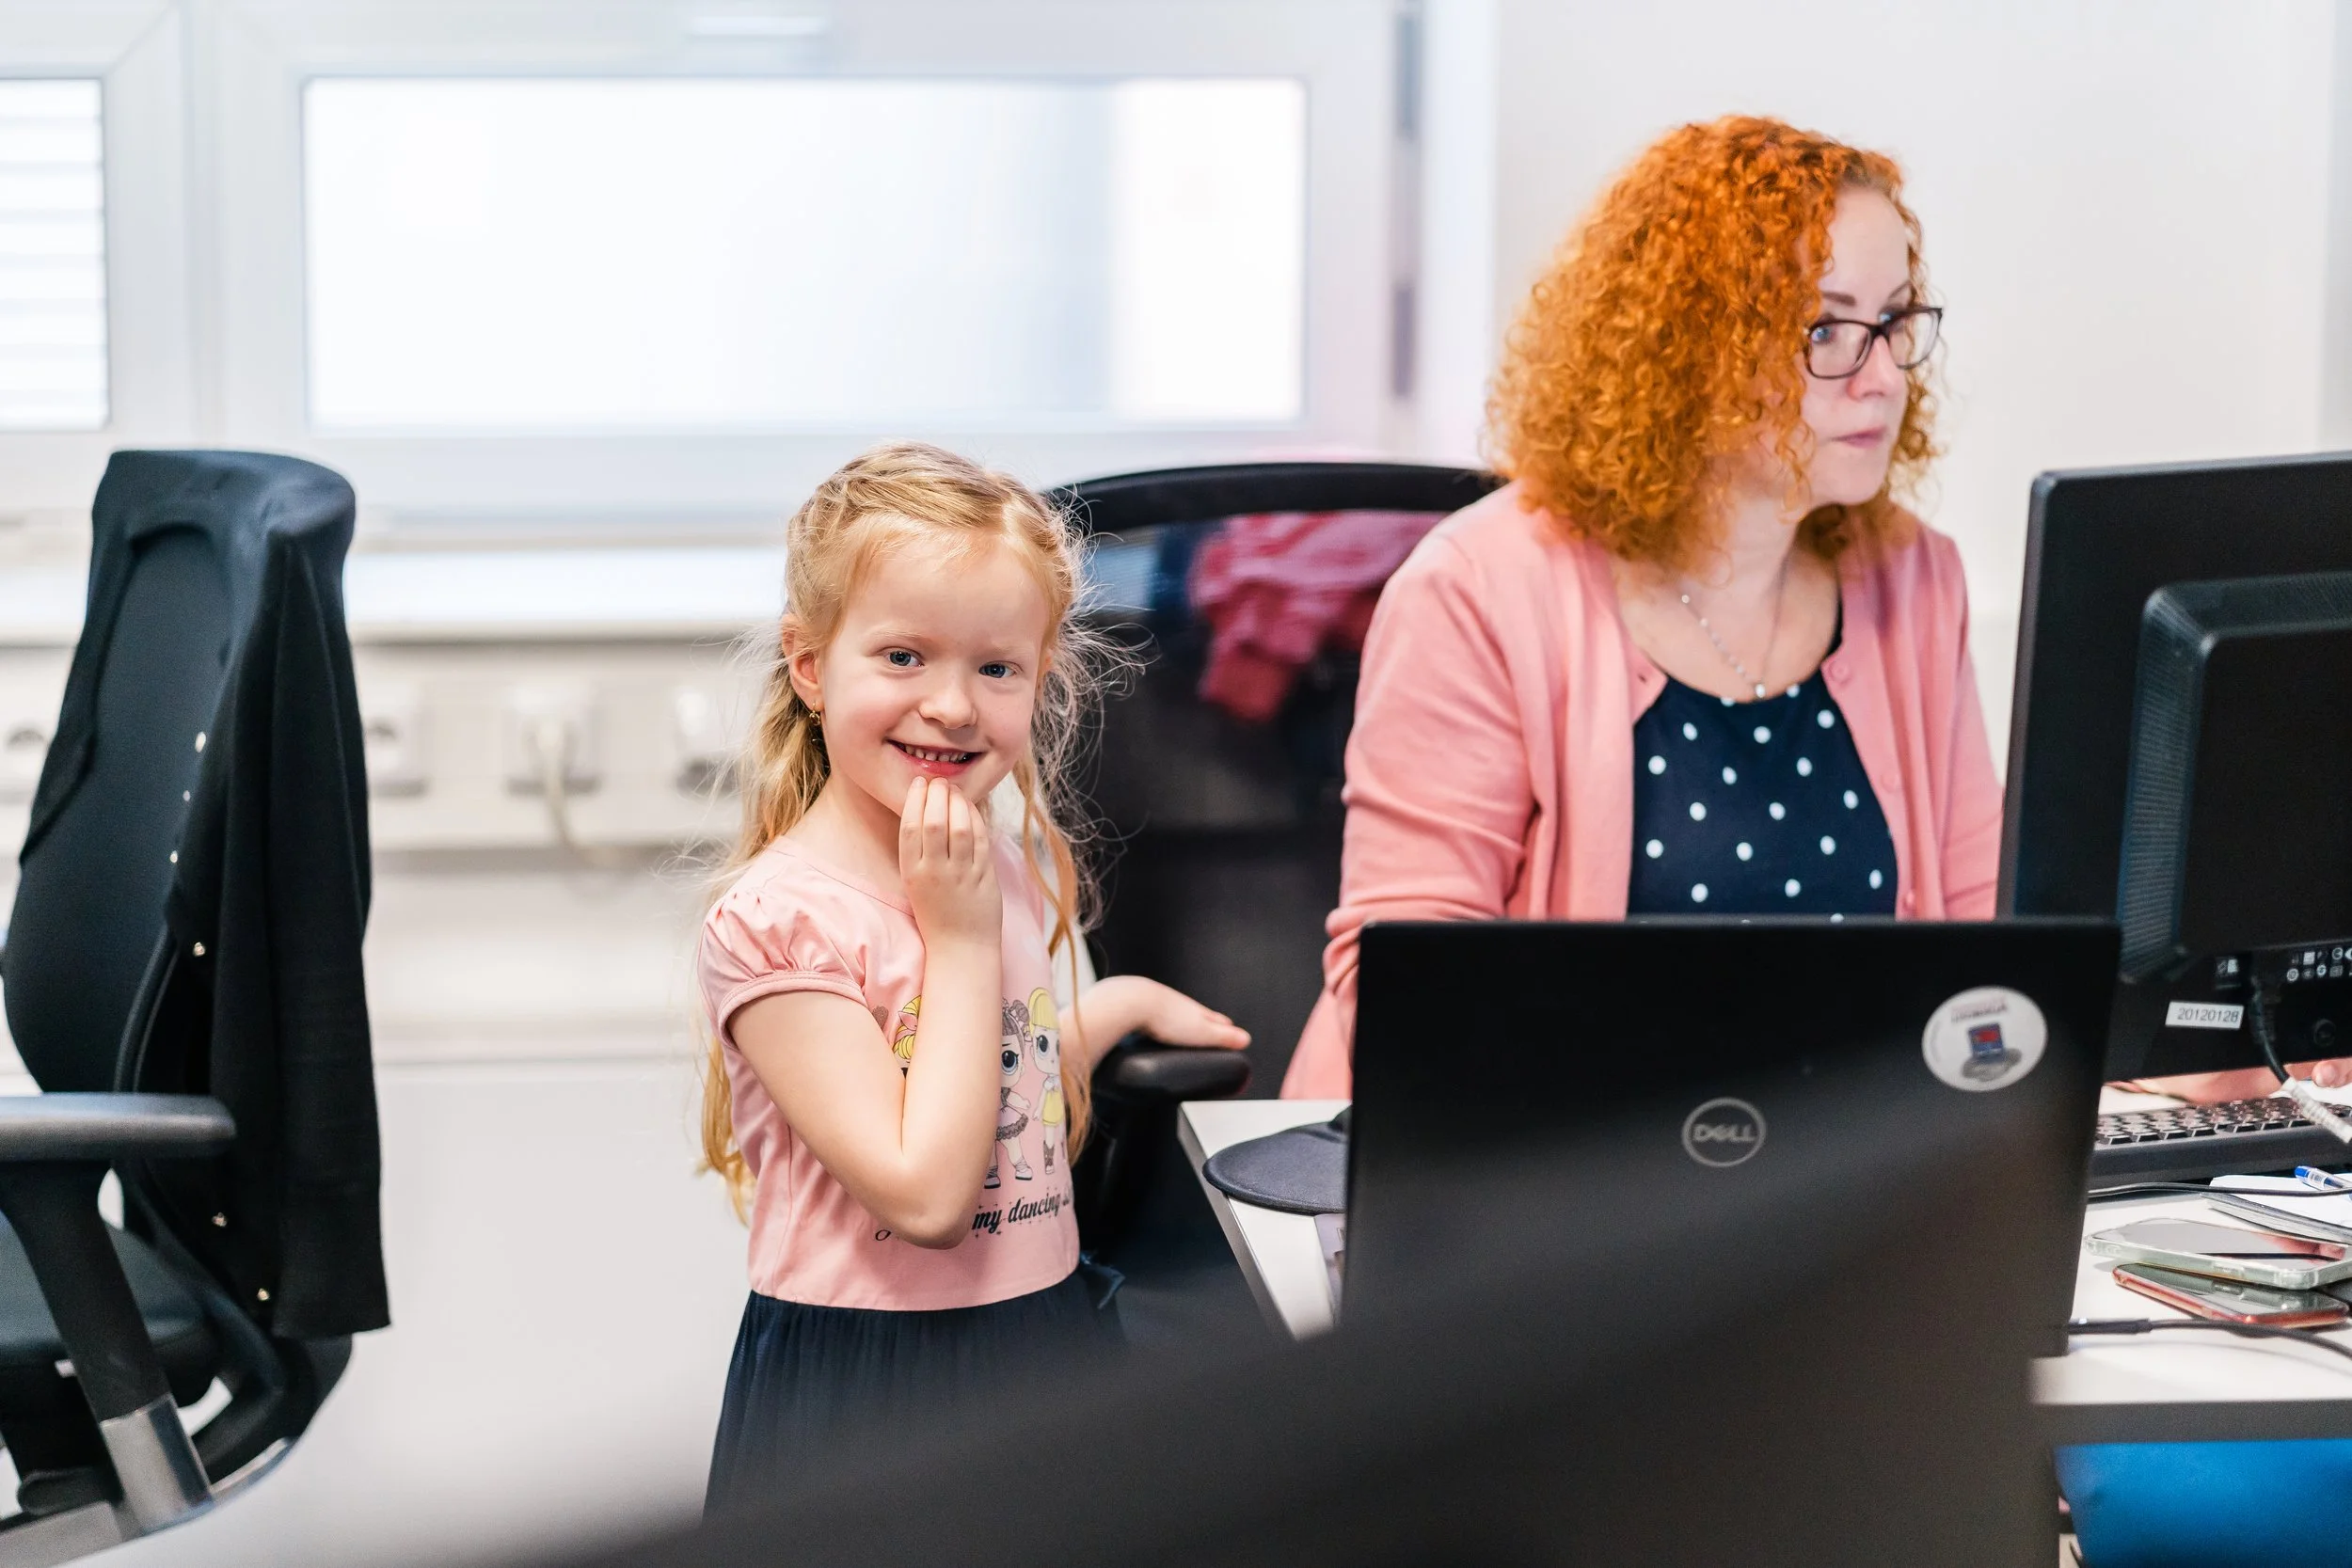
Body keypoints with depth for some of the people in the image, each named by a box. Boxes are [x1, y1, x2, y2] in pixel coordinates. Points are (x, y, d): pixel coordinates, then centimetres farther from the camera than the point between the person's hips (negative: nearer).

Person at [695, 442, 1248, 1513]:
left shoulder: (1012, 865, 5)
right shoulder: (777, 921, -19)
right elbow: (925, 1196, -24)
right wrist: (961, 937, -21)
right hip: (865, 1394, -7)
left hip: (1039, 1345, 7)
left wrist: (1120, 1006, 16)